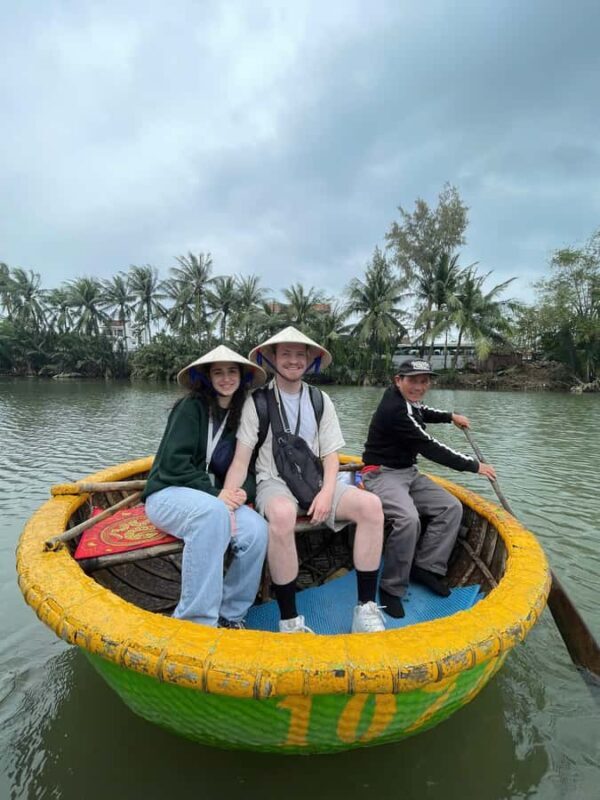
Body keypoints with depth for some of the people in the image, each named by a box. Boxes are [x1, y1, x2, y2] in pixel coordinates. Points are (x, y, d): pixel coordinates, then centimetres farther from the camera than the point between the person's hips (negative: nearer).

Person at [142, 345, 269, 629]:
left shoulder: (241, 415, 10)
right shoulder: (193, 406, -7)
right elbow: (174, 462, -16)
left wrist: (243, 491, -14)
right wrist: (216, 494, -20)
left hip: (215, 498, 5)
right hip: (168, 494, -5)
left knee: (257, 530, -25)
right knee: (213, 512, -38)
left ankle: (229, 616, -5)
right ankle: (196, 621, -26)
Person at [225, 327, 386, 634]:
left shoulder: (320, 401, 8)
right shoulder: (258, 401, -2)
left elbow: (331, 455, 7)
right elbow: (241, 459, -6)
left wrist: (327, 493, -12)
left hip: (314, 481, 4)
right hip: (273, 482, -4)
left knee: (371, 505, -20)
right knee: (282, 514, -39)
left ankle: (366, 608, -9)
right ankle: (289, 620, -20)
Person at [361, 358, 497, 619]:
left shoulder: (404, 401, 6)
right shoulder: (394, 409, -23)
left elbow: (419, 411, 34)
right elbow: (430, 448, -20)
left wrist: (450, 416, 27)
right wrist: (474, 466, -11)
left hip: (408, 473, 10)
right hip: (382, 475, -10)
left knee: (451, 507, -2)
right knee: (409, 518, -33)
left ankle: (426, 567, 3)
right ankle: (391, 588, -14)